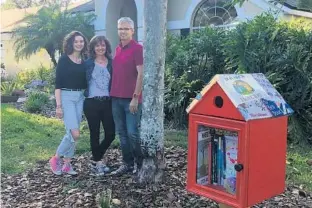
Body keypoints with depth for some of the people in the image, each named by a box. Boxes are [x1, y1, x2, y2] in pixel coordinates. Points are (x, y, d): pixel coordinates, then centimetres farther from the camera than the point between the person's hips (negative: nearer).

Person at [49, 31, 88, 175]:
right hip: (67, 97, -5)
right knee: (74, 133, -14)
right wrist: (58, 105, -14)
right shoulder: (64, 60, -6)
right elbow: (58, 83, -9)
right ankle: (56, 158, 7)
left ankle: (66, 164, 18)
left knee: (71, 133, 8)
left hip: (80, 98, 5)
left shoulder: (84, 62, 10)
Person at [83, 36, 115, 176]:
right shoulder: (87, 63, 1)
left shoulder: (111, 63, 7)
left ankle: (96, 159, 25)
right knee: (95, 134, 5)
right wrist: (83, 95, -7)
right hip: (92, 103, -3)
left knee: (111, 134, 3)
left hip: (107, 102, 3)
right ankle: (96, 162, 20)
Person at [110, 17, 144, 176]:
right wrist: (112, 93, 12)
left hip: (131, 99, -7)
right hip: (116, 98, 7)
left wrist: (135, 97, -17)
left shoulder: (137, 48, -7)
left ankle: (141, 165, 13)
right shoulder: (117, 49, 15)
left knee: (132, 133, -4)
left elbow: (141, 74, -13)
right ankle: (127, 163, 21)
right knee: (122, 133, 10)